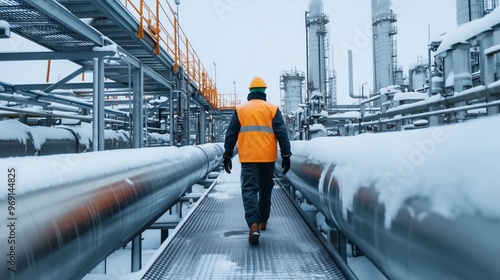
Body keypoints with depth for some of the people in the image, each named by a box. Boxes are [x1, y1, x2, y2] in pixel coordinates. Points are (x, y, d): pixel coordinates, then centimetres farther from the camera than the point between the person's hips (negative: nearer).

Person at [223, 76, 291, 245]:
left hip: (248, 157, -1)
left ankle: (254, 225, -22)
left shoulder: (240, 110, 7)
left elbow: (231, 135, 6)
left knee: (249, 189, -4)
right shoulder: (272, 109, 5)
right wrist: (286, 155, -1)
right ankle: (263, 221, 29)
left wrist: (227, 156, 12)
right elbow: (282, 133, -2)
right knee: (265, 189, 17)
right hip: (268, 157, 1)